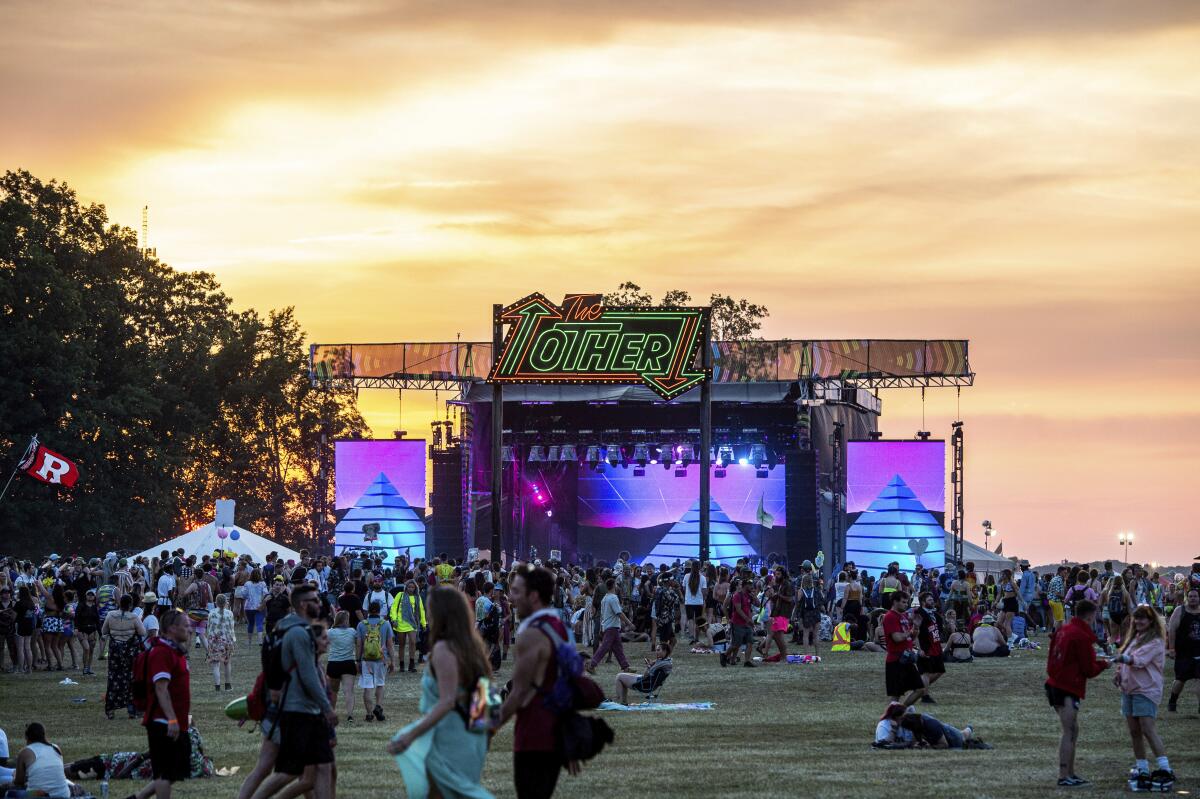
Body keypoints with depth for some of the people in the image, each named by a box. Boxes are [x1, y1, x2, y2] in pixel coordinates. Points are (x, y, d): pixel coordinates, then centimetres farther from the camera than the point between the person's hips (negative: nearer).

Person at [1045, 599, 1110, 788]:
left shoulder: (1063, 630, 11)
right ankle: (1064, 777, -7)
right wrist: (1103, 664, 8)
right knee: (1069, 732, -6)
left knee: (1072, 731, 16)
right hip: (1068, 689, -9)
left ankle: (1070, 774, 20)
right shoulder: (1082, 637, -15)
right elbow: (1089, 670, -13)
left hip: (1054, 685, 9)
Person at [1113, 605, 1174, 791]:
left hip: (1146, 690, -8)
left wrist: (1121, 659, -37)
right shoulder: (1135, 638, 17)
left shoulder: (1155, 642, -9)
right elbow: (1127, 660, 23)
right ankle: (1141, 769, 13)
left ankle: (1165, 770, -19)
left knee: (1148, 729, -17)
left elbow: (1138, 660, -22)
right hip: (1129, 688, 8)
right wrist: (1119, 673, 4)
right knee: (1134, 731, 7)